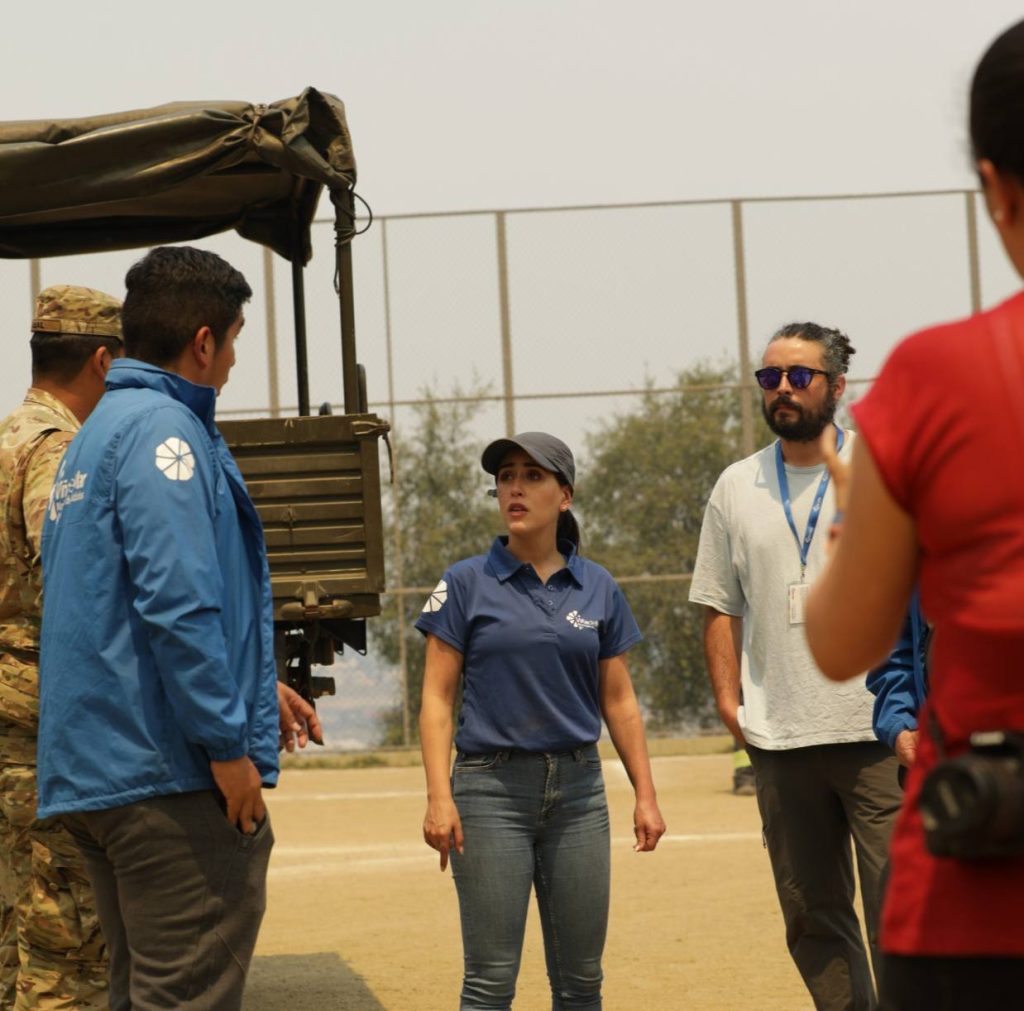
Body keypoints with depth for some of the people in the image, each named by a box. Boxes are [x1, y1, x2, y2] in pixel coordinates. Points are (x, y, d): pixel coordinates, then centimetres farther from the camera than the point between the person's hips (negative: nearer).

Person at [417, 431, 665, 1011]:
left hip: (578, 789, 3)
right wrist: (439, 798, -12)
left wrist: (646, 794, 5)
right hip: (492, 785, -3)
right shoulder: (468, 584, 0)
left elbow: (619, 700, 11)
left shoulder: (598, 589, 8)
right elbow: (437, 697, -2)